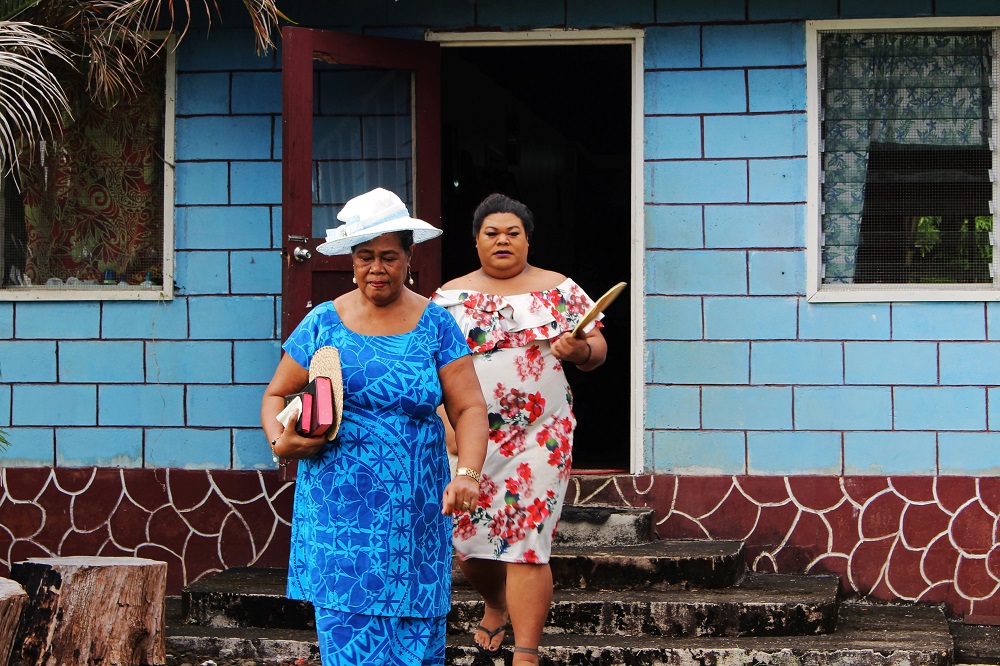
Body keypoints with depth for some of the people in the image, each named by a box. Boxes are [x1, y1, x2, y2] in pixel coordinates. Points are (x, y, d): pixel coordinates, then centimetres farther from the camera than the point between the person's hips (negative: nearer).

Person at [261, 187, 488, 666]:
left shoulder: (435, 325, 3)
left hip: (413, 507, 0)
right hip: (339, 506, 0)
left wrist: (467, 473, -18)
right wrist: (279, 441, -8)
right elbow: (276, 395, 13)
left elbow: (469, 409, -1)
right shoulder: (324, 323, 5)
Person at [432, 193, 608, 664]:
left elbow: (597, 348, 4)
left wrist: (581, 350, -18)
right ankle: (495, 604, 39)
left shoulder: (559, 290, 5)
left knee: (527, 543, -8)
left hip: (539, 435, -2)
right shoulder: (451, 295, 8)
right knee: (466, 538, 6)